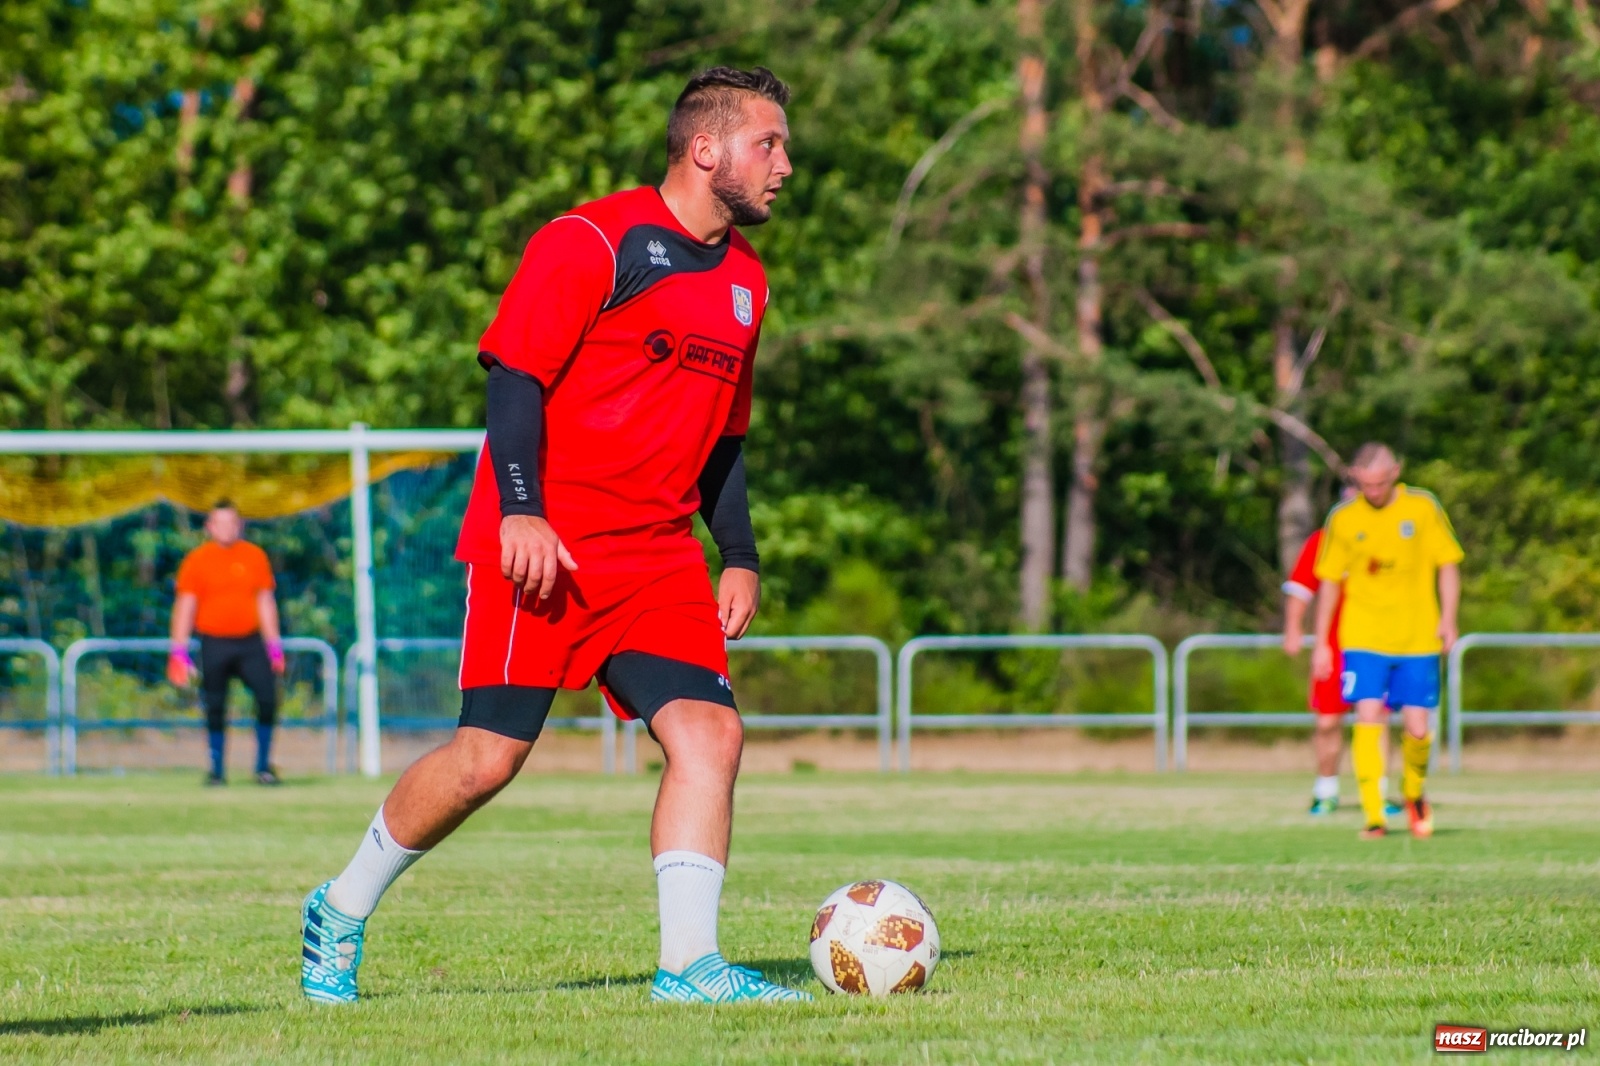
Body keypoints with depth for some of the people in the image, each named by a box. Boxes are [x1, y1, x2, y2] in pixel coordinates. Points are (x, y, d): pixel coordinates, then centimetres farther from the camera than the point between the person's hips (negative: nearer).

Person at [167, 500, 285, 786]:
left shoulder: (255, 556, 9)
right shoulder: (196, 560, 1)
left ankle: (263, 767, 2)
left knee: (268, 698, -10)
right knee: (215, 709, 0)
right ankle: (217, 770, 12)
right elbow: (185, 607, 0)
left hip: (250, 642, 2)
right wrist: (179, 652, -7)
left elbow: (265, 602, 15)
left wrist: (274, 647, 12)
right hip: (214, 643, -2)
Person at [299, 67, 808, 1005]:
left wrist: (740, 559, 15)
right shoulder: (593, 241, -8)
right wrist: (521, 510, -22)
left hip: (658, 556, 7)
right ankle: (344, 912, 15)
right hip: (542, 545, -7)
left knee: (710, 732, -12)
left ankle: (690, 964, -12)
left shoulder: (744, 281, 16)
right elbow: (514, 374, -12)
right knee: (489, 758, -6)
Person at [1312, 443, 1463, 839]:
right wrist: (1321, 643, 6)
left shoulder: (1422, 508, 0)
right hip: (1364, 639, 0)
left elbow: (1447, 565, 5)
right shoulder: (1344, 519, 2)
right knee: (1368, 719, -15)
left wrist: (1448, 618, -7)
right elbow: (1330, 583, 9)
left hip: (1418, 640, 0)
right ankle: (1374, 817, -13)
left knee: (1417, 729, 0)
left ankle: (1414, 795, 30)